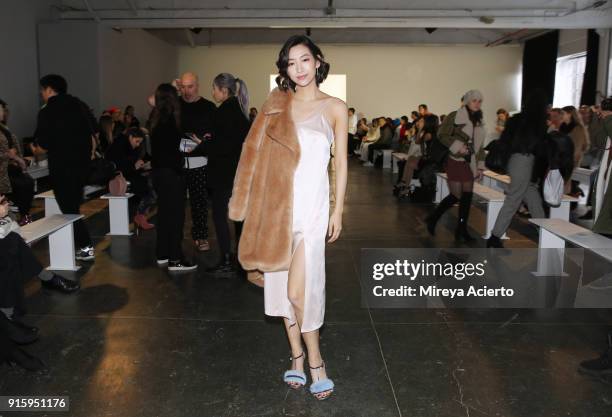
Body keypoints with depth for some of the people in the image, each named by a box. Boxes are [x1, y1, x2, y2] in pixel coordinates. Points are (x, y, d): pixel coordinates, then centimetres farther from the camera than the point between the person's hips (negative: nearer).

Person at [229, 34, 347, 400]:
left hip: (311, 204, -3)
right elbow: (262, 153, 9)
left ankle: (314, 360, 12)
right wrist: (263, 203, 2)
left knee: (299, 289, -10)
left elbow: (341, 162, 5)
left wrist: (338, 210, 1)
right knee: (281, 283, 8)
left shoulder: (335, 108, 4)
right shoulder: (277, 103, 10)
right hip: (278, 202, 3)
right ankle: (298, 355, 25)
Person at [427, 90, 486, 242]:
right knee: (456, 195, -6)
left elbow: (480, 146, 17)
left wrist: (480, 166, 12)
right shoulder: (455, 116, -6)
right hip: (456, 161, -6)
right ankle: (433, 218, 14)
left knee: (467, 196, 3)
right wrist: (458, 147, -21)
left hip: (470, 163, 6)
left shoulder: (479, 121, 14)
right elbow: (442, 135, -10)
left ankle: (462, 229, 12)